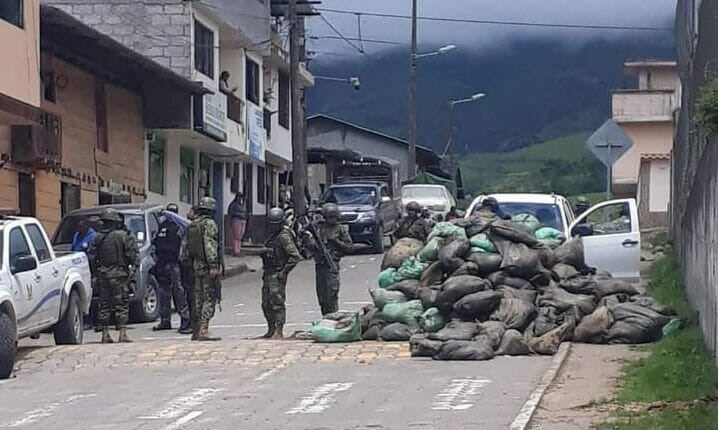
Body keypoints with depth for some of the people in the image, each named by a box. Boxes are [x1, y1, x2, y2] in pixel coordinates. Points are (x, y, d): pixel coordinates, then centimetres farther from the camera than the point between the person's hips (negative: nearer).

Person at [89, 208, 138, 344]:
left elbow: (92, 256, 7)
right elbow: (132, 253, -9)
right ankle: (122, 333, -7)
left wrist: (95, 272, 12)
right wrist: (132, 268, -1)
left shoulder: (98, 238, 6)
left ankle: (105, 334, 9)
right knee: (121, 303, -1)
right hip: (118, 274, -4)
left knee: (104, 304, 9)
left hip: (102, 274, 4)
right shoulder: (123, 236, -6)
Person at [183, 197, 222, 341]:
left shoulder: (191, 225, 15)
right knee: (210, 298, -8)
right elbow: (210, 245, -19)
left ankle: (196, 331, 14)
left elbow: (185, 247, 18)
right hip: (207, 266, -8)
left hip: (196, 266, 8)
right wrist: (213, 265, -22)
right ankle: (203, 330, -17)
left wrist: (187, 263, 23)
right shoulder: (209, 224, -10)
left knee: (198, 298, 12)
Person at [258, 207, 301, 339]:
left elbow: (295, 256, -21)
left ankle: (279, 333, -9)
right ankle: (271, 331, 20)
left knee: (277, 303, -10)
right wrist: (265, 272, 17)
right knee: (266, 304, 12)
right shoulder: (273, 235, 14)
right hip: (268, 274, 10)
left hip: (277, 275, -10)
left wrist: (284, 272, -19)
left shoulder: (284, 236, -15)